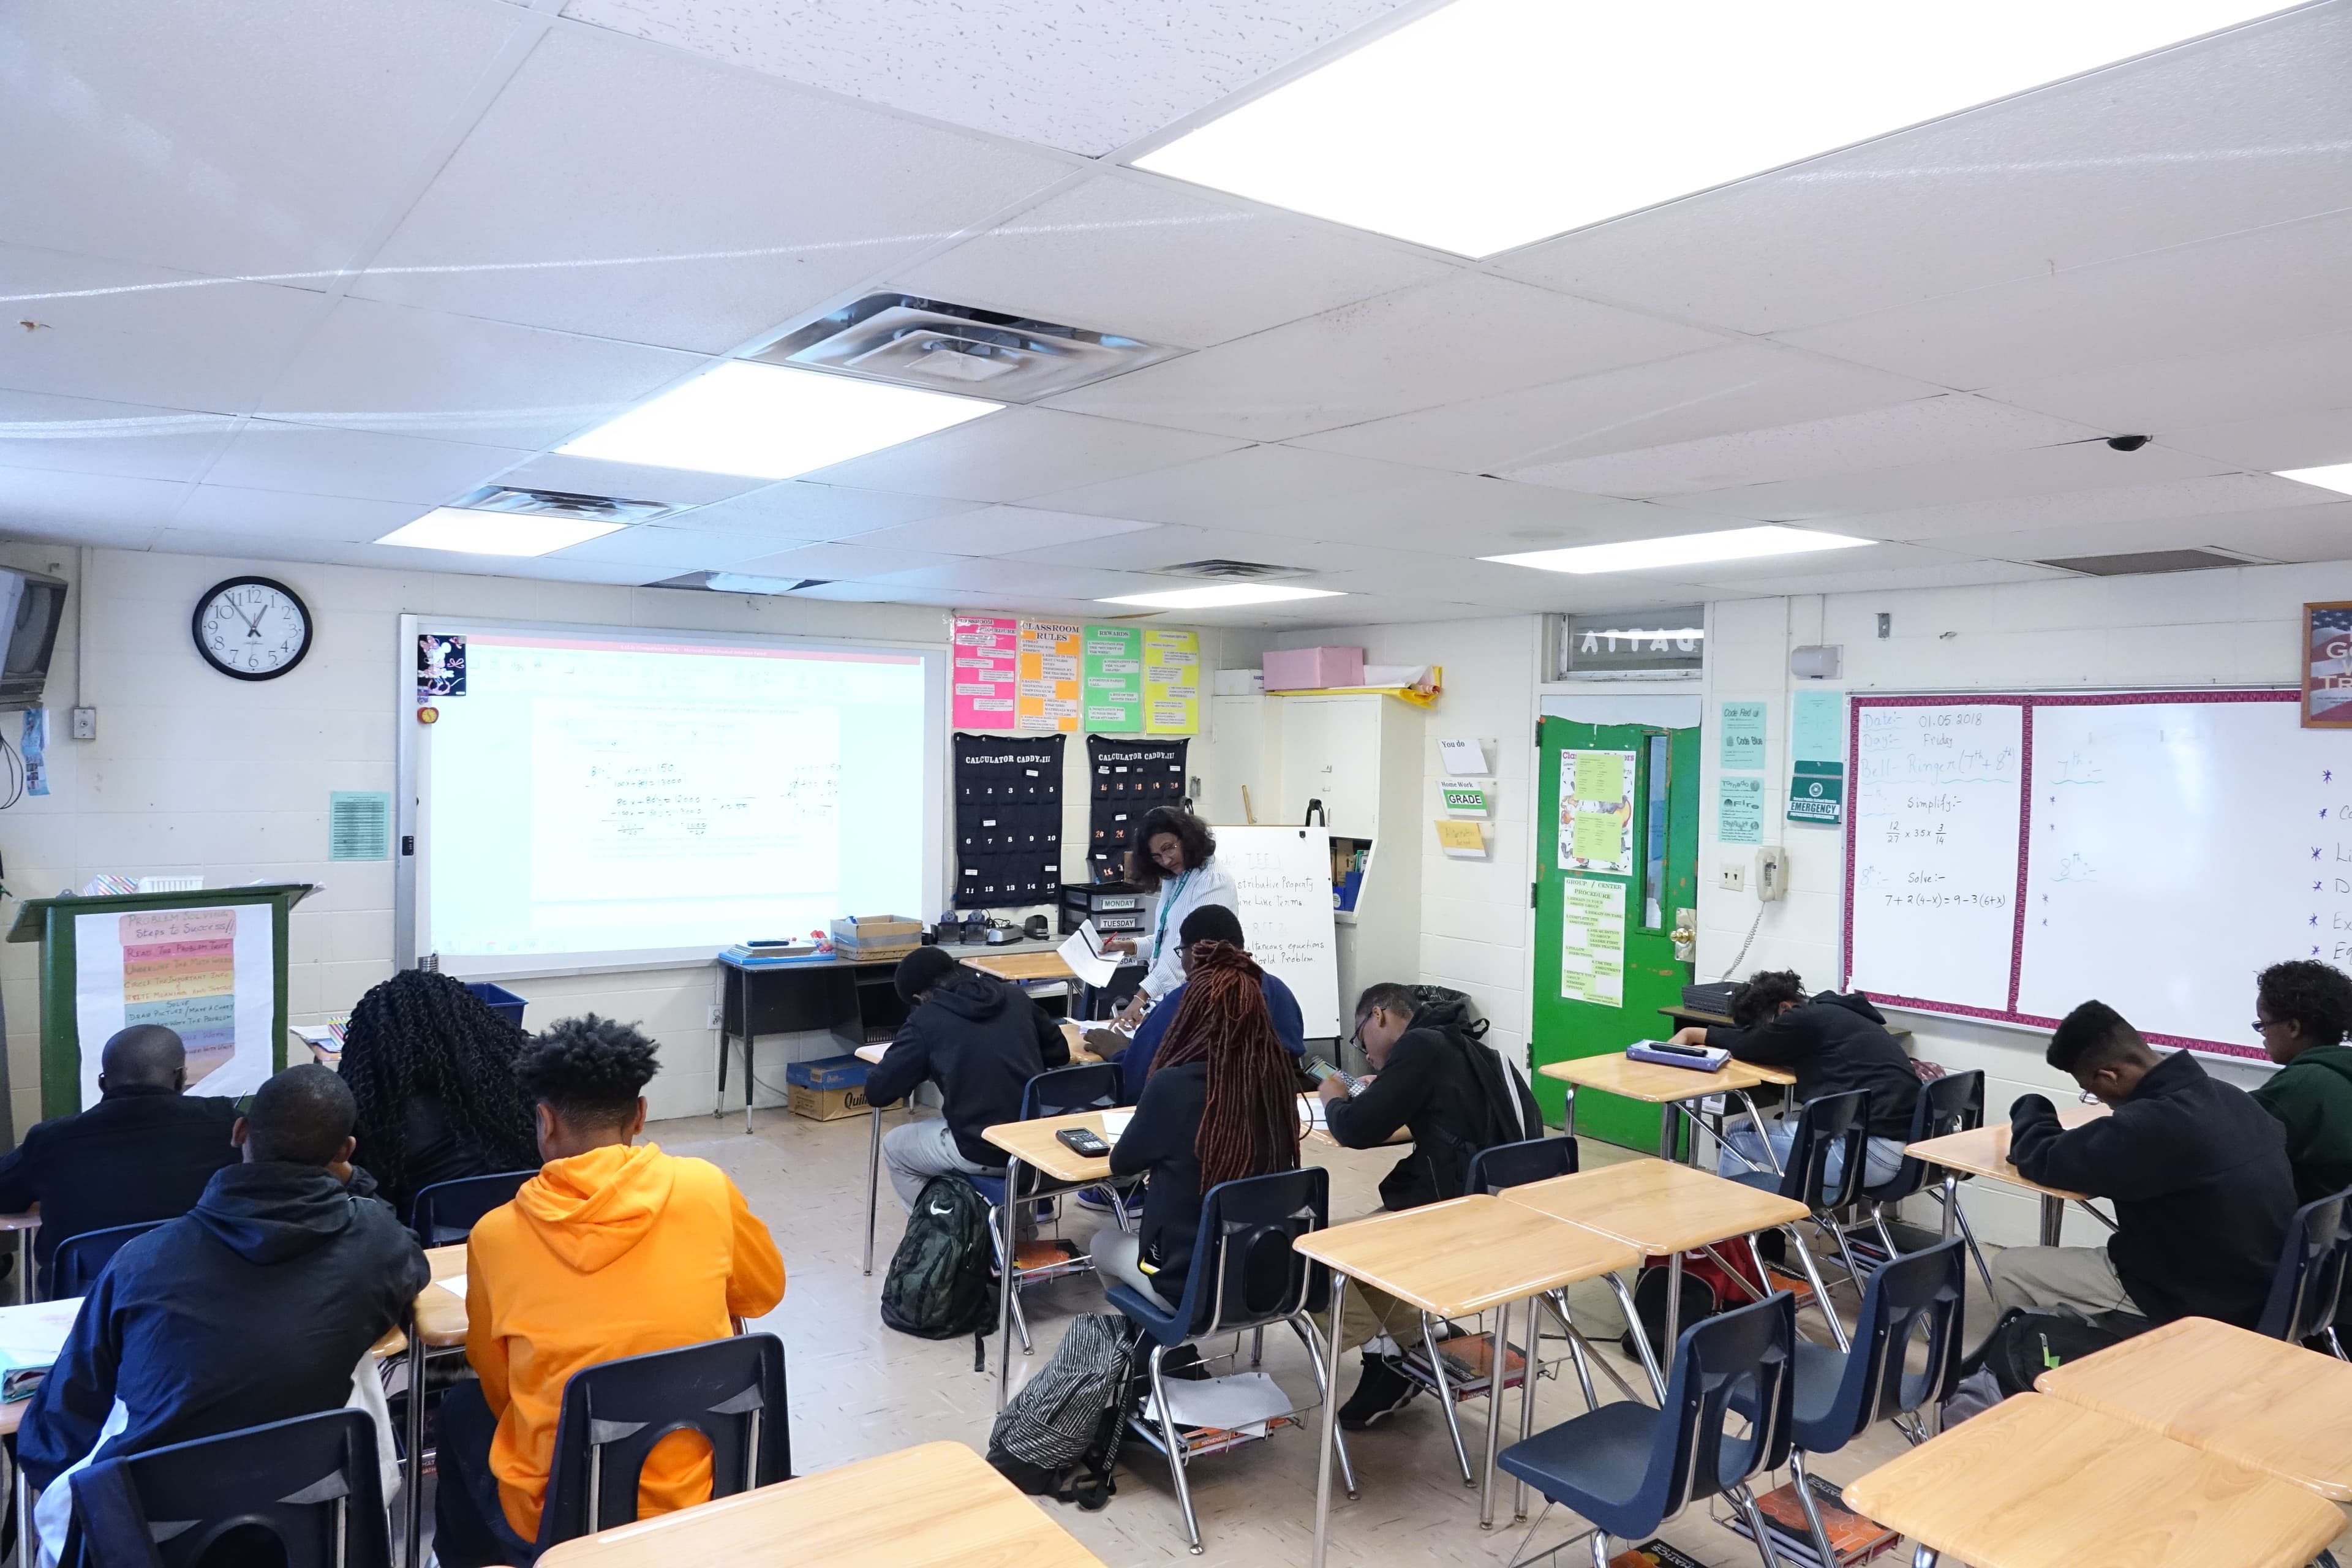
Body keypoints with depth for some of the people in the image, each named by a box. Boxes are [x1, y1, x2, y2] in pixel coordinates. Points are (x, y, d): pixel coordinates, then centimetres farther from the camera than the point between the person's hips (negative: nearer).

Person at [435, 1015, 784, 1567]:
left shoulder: (497, 1234, -12)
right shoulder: (706, 1190, -12)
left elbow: (496, 1384, 4)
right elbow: (764, 1293, 7)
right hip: (696, 1501, 1)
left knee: (462, 1407, 28)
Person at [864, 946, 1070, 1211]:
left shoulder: (925, 1020, -3)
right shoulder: (1015, 995, 9)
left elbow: (877, 1092, -1)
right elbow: (1060, 1054, 17)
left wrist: (923, 1067, 17)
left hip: (984, 1151, -5)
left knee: (893, 1148, 24)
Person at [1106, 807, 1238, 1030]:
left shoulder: (1214, 881, -15)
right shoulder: (1172, 882, 13)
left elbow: (1193, 946, -25)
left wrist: (1143, 995, -31)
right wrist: (1129, 946, 6)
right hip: (1165, 996, 8)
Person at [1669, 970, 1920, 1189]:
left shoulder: (1809, 1019, -7)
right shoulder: (1834, 1016, 19)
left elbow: (1744, 1046, 2)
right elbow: (1765, 1049, 29)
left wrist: (1692, 1033, 17)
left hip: (1870, 1151, -10)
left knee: (1737, 1138, 6)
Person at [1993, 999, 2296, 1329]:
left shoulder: (2152, 1124, -29)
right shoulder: (2231, 1098, -4)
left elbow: (2042, 1159, -15)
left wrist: (2031, 1107, 6)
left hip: (2192, 1302, -8)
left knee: (2010, 1270, 4)